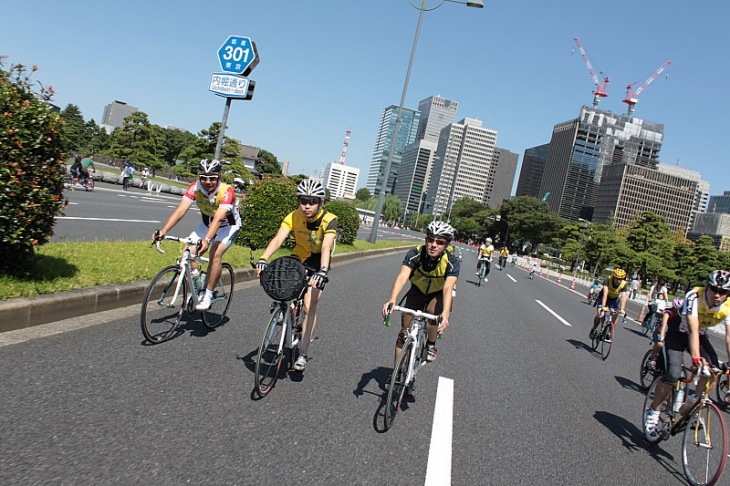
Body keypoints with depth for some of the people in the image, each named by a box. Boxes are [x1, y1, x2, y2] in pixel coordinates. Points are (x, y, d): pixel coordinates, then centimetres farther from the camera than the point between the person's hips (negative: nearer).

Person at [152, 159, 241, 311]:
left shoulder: (226, 192, -32)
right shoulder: (195, 188, -20)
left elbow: (218, 219, -44)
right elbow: (180, 210, -30)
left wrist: (206, 240, -59)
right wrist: (163, 231, -43)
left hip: (229, 226, -5)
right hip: (207, 223, 5)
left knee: (216, 253, -28)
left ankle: (208, 295, -16)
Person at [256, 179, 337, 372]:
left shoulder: (329, 220, -26)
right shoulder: (293, 217, -18)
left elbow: (326, 248, -39)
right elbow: (278, 239, -31)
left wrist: (322, 271, -56)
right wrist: (263, 259, -47)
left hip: (318, 263, -3)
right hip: (298, 258, 3)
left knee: (309, 306, -12)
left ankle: (303, 353, -3)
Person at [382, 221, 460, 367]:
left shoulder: (452, 262, -29)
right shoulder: (415, 254, -28)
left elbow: (448, 288, -42)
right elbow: (402, 276, -41)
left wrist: (445, 314, -59)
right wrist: (392, 300, -59)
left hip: (438, 294, -1)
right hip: (417, 291, 1)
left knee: (433, 311, -33)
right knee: (404, 333, -6)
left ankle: (431, 344, -5)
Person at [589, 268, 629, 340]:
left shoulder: (624, 284, -26)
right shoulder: (608, 280, -31)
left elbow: (623, 297, -35)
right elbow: (605, 294, -41)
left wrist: (622, 309, -49)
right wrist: (603, 306, -52)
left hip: (614, 299, 2)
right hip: (604, 298, -2)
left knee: (615, 316, -14)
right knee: (600, 314, -20)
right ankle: (593, 329, 4)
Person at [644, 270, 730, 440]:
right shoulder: (694, 296, -32)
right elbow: (693, 330, -40)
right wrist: (696, 357, -52)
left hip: (700, 335, 5)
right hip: (677, 332, -5)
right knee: (672, 374, -21)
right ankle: (653, 413, -4)